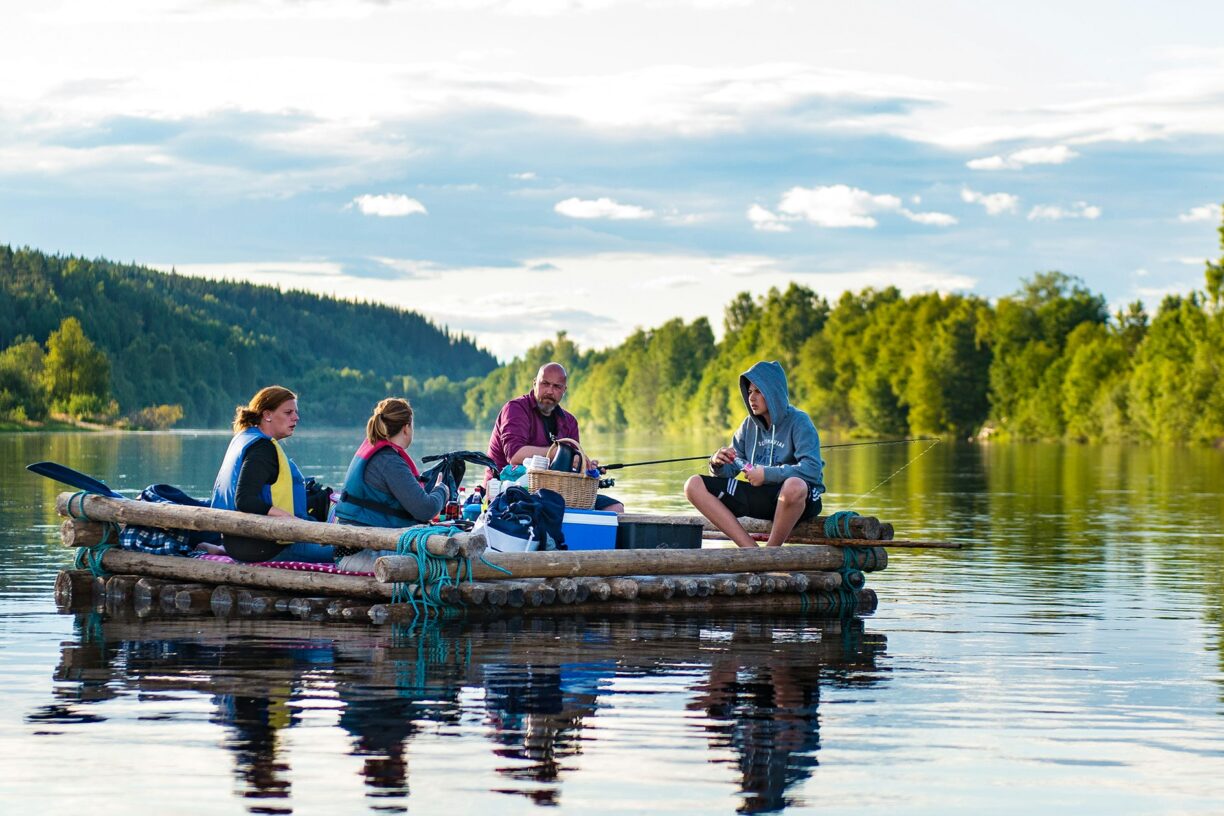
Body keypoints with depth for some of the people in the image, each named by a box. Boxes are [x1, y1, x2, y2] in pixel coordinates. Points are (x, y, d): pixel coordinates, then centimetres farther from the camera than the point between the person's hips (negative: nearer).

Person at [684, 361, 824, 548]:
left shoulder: (798, 422, -7)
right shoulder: (749, 424, 11)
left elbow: (812, 469, -21)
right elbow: (730, 470, 10)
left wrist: (767, 474, -24)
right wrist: (718, 464, -14)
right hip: (760, 496, 6)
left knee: (794, 486, -44)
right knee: (694, 486, -8)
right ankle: (753, 553, -20)